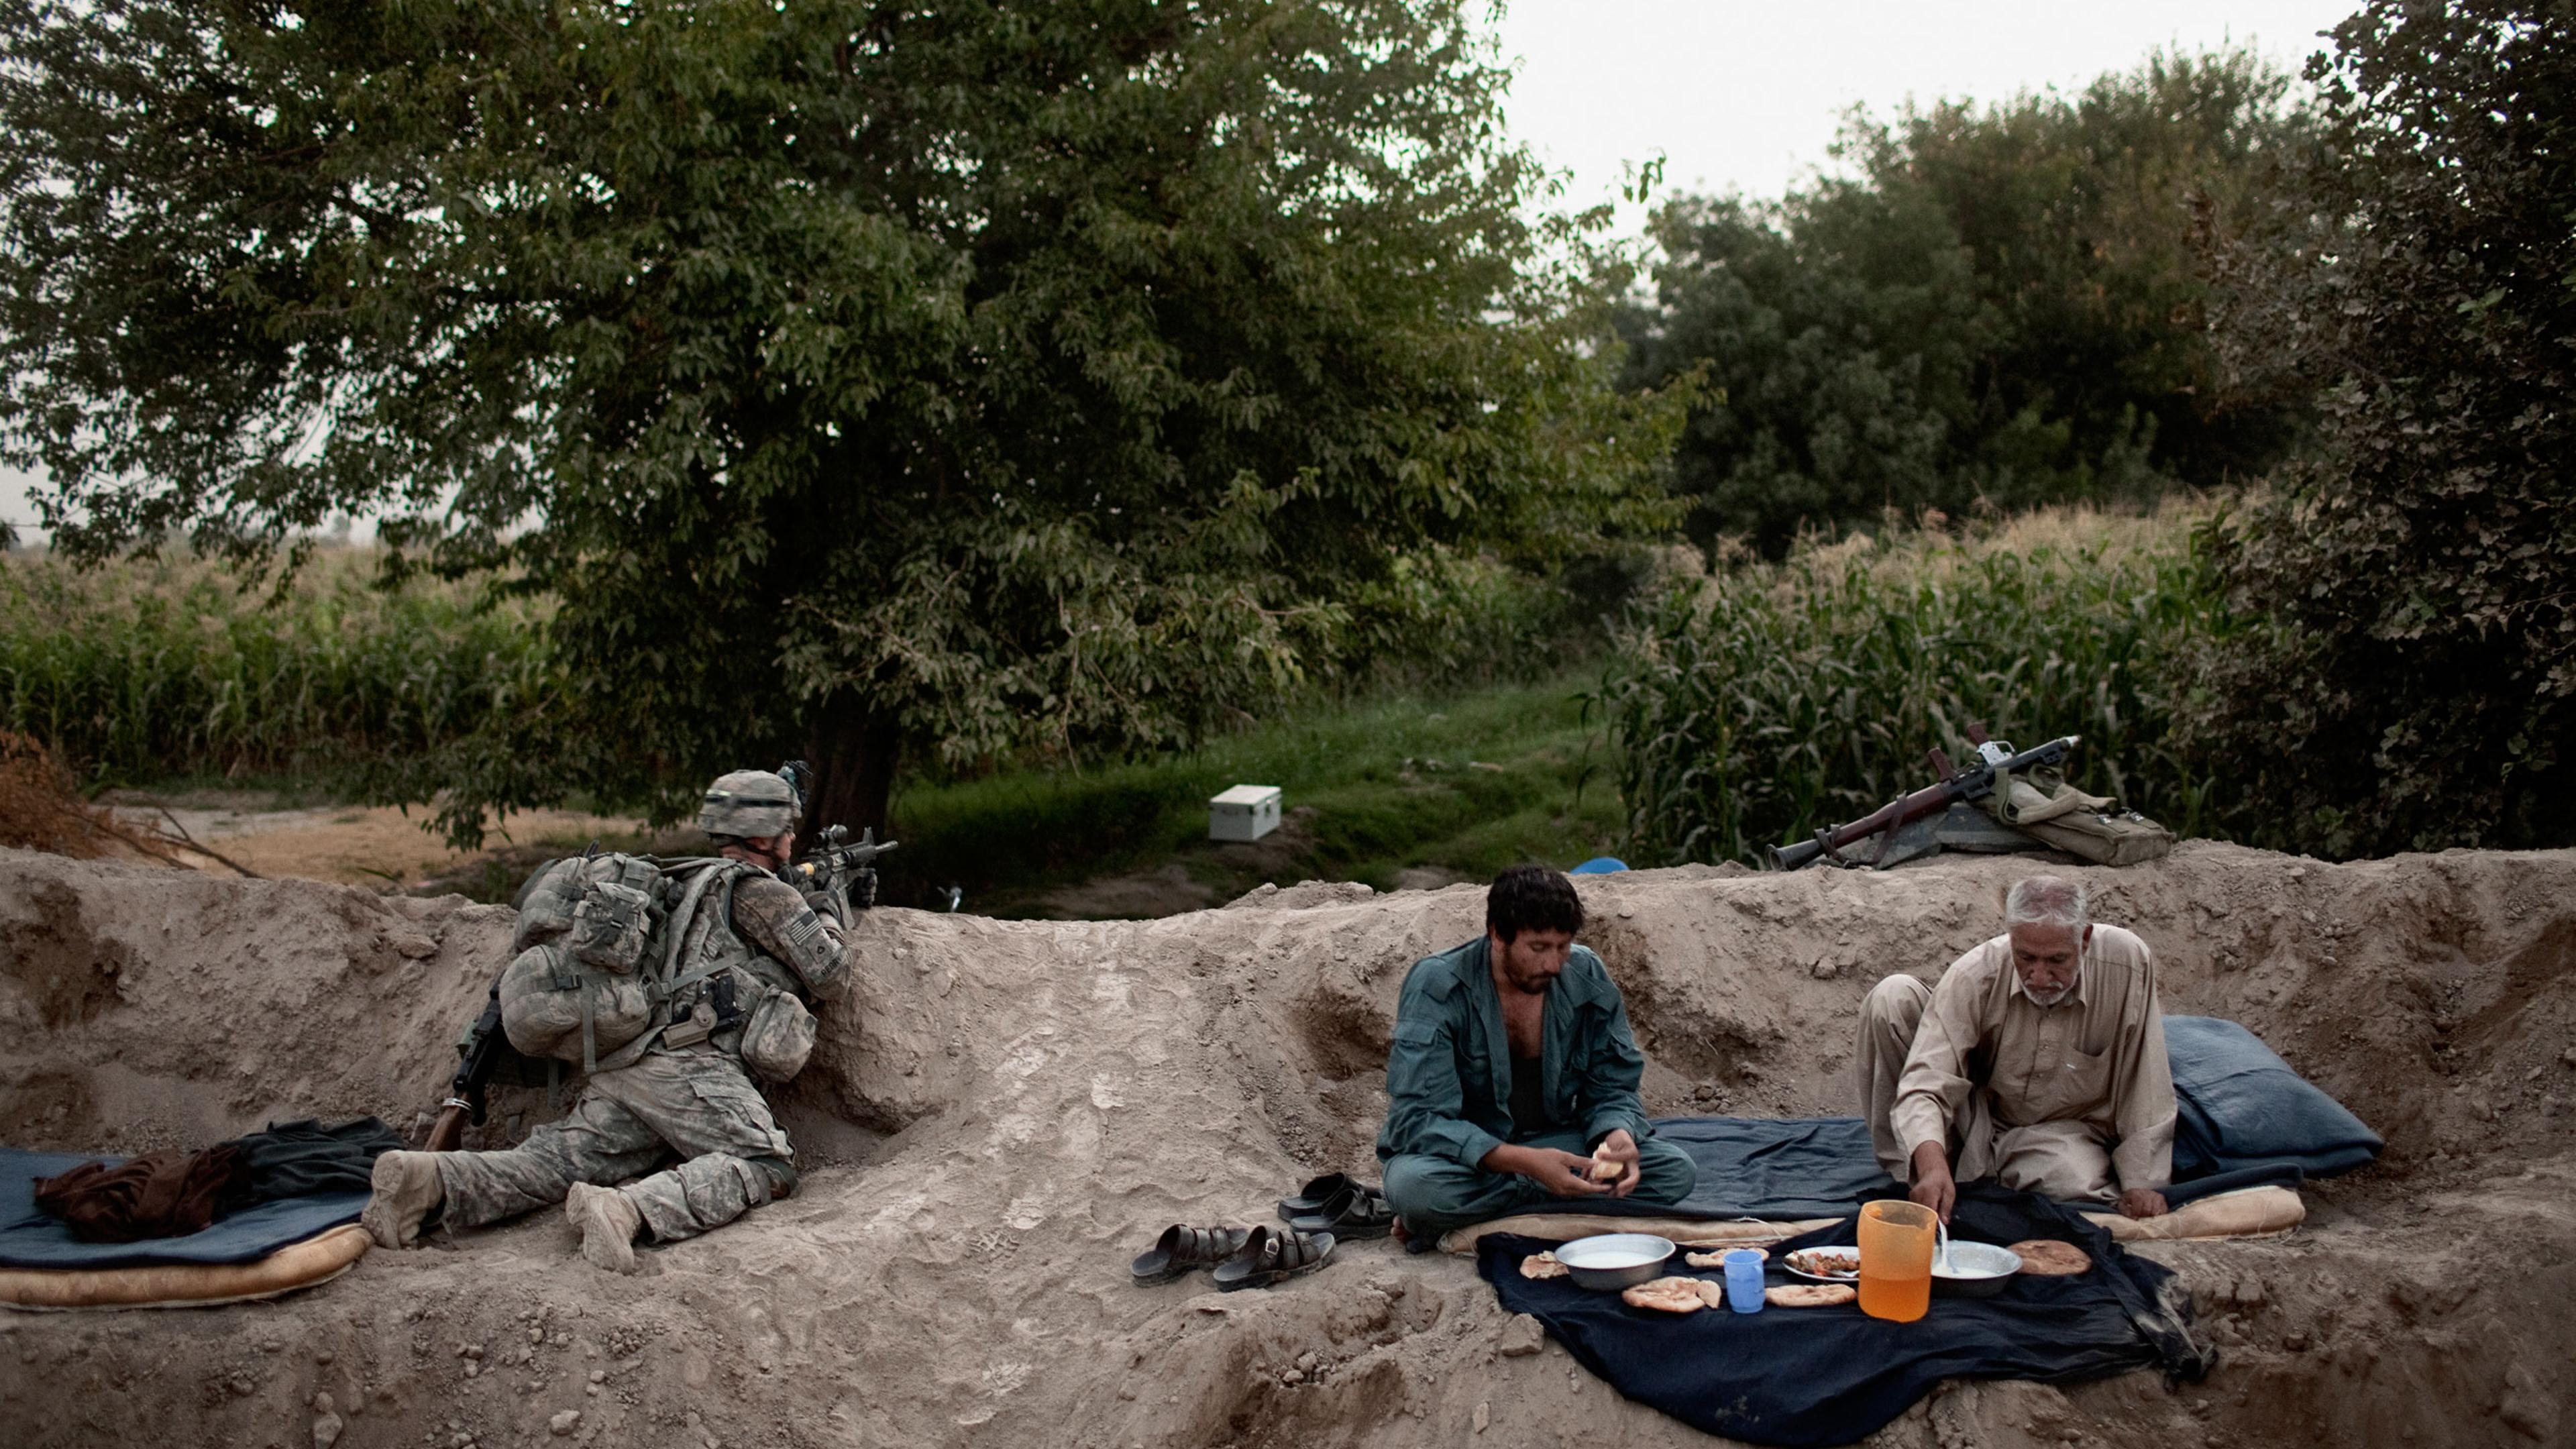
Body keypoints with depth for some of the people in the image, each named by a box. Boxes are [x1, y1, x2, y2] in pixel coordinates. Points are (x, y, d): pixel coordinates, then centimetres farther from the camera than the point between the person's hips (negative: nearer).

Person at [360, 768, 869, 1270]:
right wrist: (834, 914, 22)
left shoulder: (700, 884, 29)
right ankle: (628, 1211, -37)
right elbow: (828, 976, 4)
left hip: (624, 1062, 9)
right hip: (690, 1065, -9)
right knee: (766, 1168, -16)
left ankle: (431, 1179, -18)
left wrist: (834, 899, 45)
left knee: (554, 1164, 2)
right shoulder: (761, 890, 2)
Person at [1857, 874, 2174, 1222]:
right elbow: (1926, 1081, -31)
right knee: (1892, 996, -22)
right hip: (1974, 1115, 0)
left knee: (2079, 1184, -38)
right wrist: (1931, 1164, -48)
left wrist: (2143, 1180, -13)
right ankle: (1908, 1172, -9)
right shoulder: (1974, 975, -24)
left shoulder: (2128, 962, -22)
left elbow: (2144, 1085, -14)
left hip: (2062, 1131, 0)